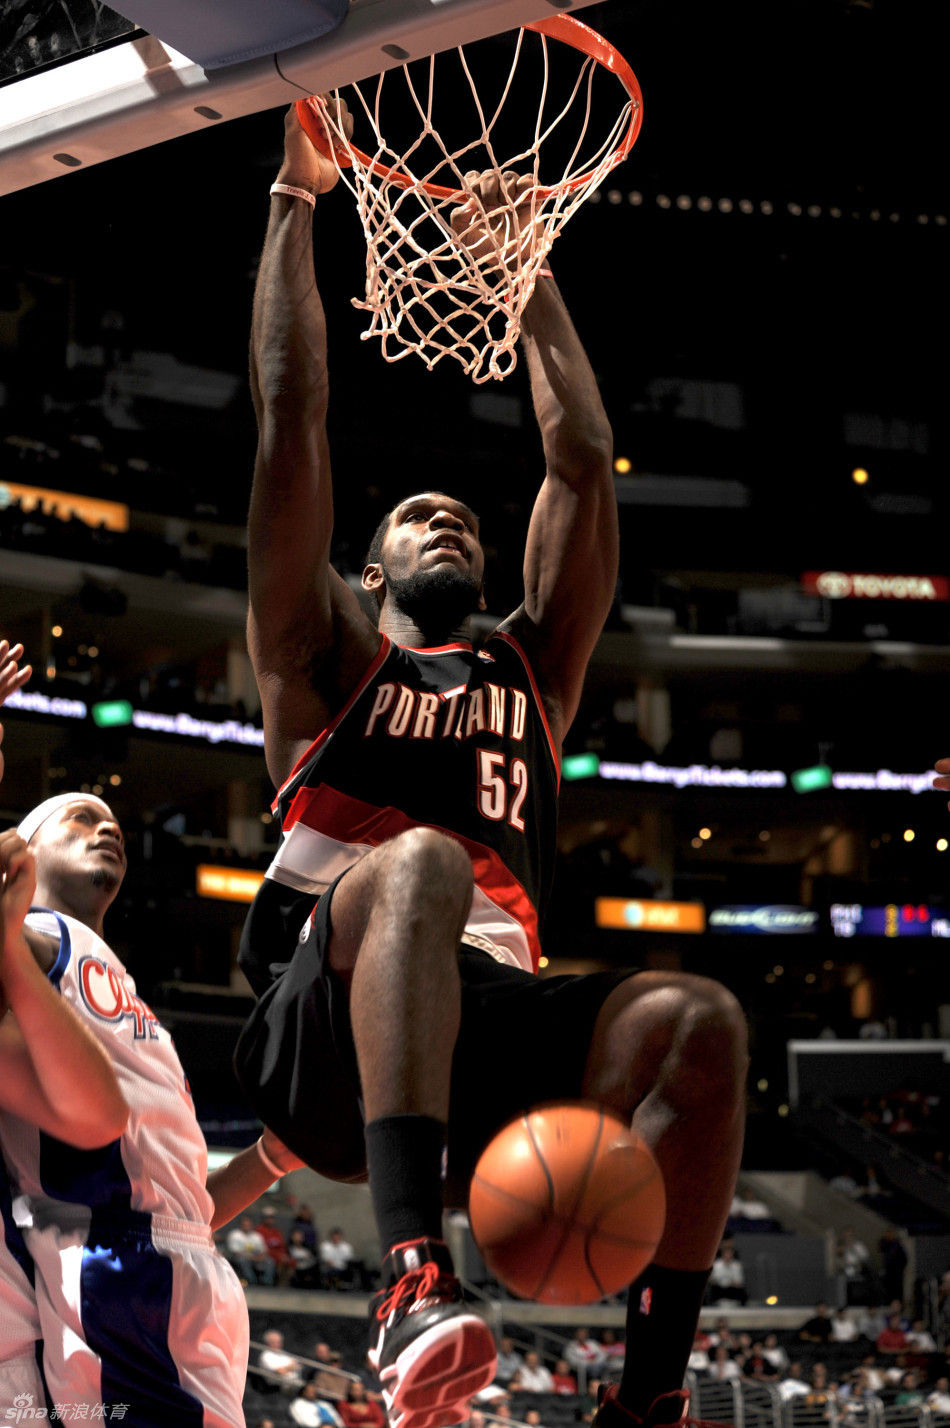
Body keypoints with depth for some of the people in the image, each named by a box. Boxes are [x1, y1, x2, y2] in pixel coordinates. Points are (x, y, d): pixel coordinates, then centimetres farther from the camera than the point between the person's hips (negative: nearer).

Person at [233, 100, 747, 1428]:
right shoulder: (326, 658, 20)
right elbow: (292, 418, 16)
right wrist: (296, 199, 20)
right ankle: (415, 1269, -52)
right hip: (326, 1029, -3)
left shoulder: (532, 668, 29)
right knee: (419, 859, -36)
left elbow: (583, 465, 28)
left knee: (696, 1018, -26)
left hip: (490, 1030, 4)